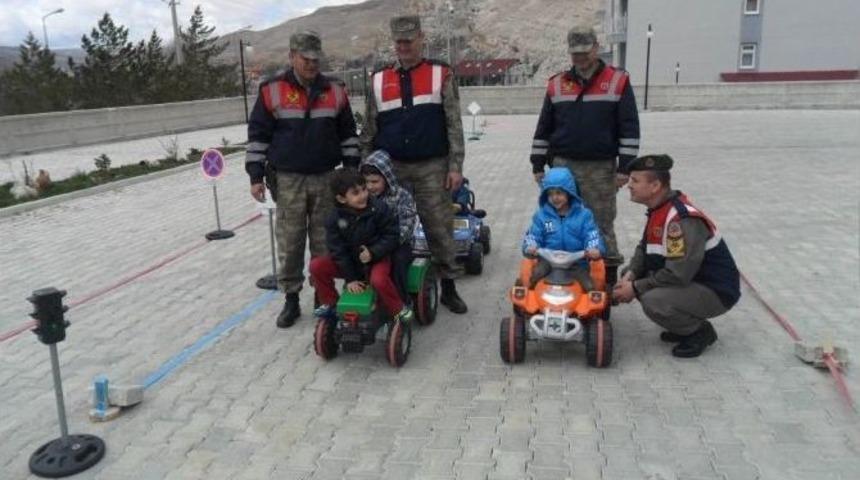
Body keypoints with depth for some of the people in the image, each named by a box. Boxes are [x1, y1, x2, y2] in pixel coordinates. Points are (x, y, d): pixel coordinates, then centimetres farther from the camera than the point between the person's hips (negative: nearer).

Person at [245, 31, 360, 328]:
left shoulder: (335, 91, 6)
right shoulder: (272, 90, -2)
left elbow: (347, 134, 13)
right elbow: (257, 135, 1)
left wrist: (352, 170, 9)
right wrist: (256, 175, -3)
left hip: (326, 178, 2)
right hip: (288, 180, -2)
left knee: (324, 240, 7)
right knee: (290, 243, 2)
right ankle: (291, 300, 13)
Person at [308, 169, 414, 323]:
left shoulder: (379, 208, -17)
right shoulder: (335, 219, -11)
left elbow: (392, 235, -12)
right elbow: (337, 249, -8)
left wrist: (373, 252, -25)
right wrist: (350, 278, -11)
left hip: (377, 258, -3)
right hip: (350, 260, 4)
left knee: (379, 280, -36)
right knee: (316, 266, -13)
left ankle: (399, 309, -9)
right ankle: (330, 303, 8)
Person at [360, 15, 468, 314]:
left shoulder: (441, 75, 1)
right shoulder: (379, 80, 7)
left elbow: (454, 125, -2)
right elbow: (369, 129, 11)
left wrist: (455, 167, -8)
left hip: (432, 168, -2)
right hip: (391, 168, 2)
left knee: (440, 229, 3)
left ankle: (449, 288, 16)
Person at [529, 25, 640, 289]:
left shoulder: (618, 81, 0)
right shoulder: (557, 84, 8)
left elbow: (629, 128, -2)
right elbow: (543, 128, 12)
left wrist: (624, 167, -7)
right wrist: (538, 165, 9)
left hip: (601, 169, -3)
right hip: (563, 166, 3)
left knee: (602, 225, 2)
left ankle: (609, 278, 12)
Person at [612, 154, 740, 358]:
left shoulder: (683, 220, -28)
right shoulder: (658, 209, 1)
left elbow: (677, 274, -30)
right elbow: (645, 248, 10)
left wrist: (635, 288, -21)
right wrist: (630, 274, -8)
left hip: (716, 292, -9)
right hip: (689, 281, 10)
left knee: (653, 301, -30)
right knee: (634, 278, 3)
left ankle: (699, 332, -1)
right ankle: (685, 324, 13)